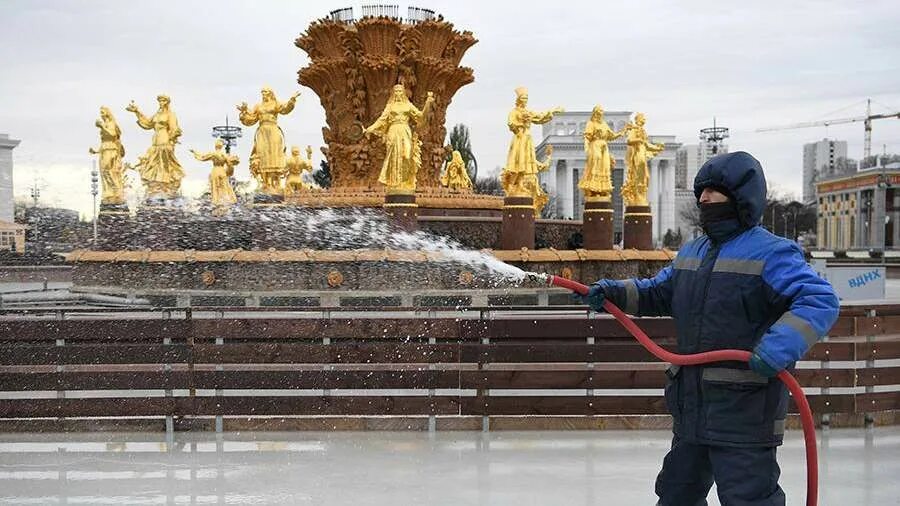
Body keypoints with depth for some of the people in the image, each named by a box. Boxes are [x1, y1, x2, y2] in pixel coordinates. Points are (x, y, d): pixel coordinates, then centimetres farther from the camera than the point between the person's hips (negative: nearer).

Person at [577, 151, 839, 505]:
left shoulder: (770, 253, -13)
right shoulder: (691, 253, 13)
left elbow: (821, 300, -22)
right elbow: (659, 293, 24)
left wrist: (782, 346, -36)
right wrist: (615, 293, 7)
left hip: (744, 408, -8)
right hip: (691, 405, 9)